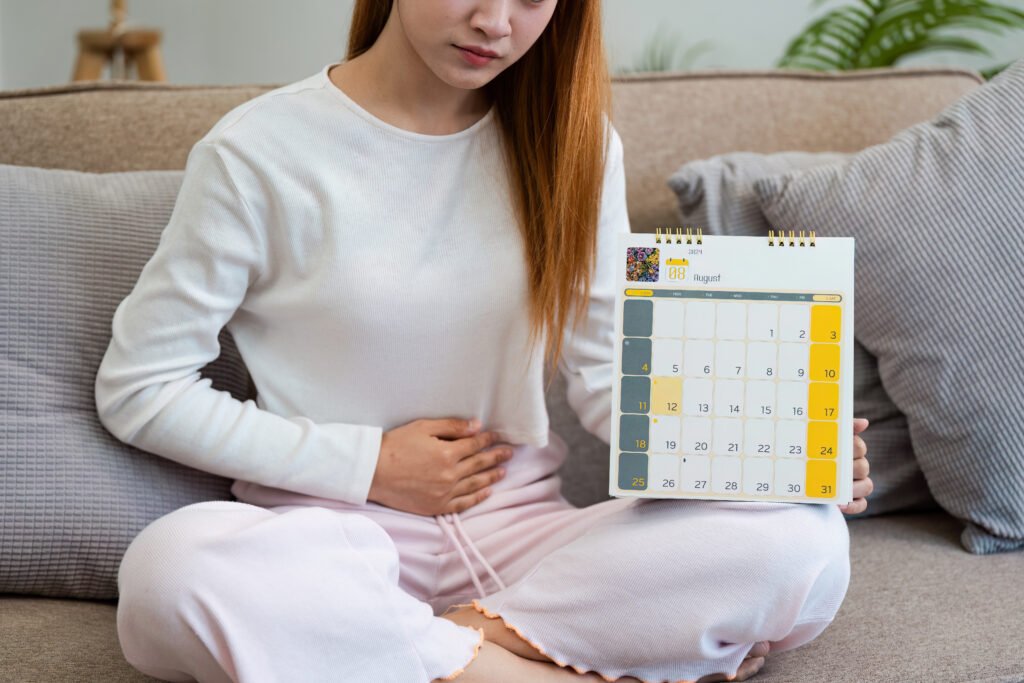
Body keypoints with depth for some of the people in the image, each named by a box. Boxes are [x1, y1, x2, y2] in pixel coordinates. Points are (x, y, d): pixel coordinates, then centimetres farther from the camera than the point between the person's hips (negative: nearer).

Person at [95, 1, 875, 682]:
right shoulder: (259, 152, -6)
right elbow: (138, 388, -1)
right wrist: (364, 464, -8)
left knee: (804, 541, -23)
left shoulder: (572, 140, 5)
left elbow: (607, 376, 5)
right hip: (338, 533, -2)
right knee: (174, 565, -37)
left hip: (519, 525, 3)